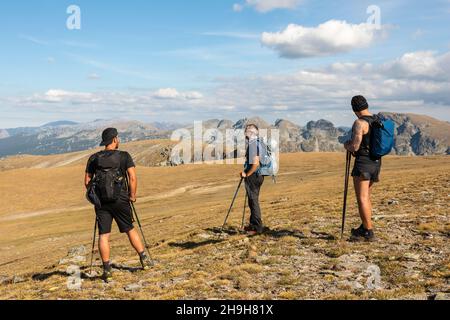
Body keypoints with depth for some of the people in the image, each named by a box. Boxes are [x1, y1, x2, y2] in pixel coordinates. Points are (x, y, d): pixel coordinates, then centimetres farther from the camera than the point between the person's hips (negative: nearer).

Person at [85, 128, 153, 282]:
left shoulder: (94, 158, 4)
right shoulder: (124, 156, -4)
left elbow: (87, 181, 5)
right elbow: (133, 178, -11)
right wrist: (132, 195, 0)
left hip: (101, 201, 1)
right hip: (120, 199, -1)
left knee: (104, 235, 3)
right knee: (130, 229, 15)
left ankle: (107, 270, 4)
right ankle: (144, 259, 18)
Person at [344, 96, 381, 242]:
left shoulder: (359, 123, -17)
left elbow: (355, 146, -21)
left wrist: (347, 145, 0)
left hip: (363, 163, -9)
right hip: (376, 162, 9)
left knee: (362, 198, -5)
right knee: (367, 196, 19)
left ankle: (368, 233, -4)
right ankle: (364, 228, 30)